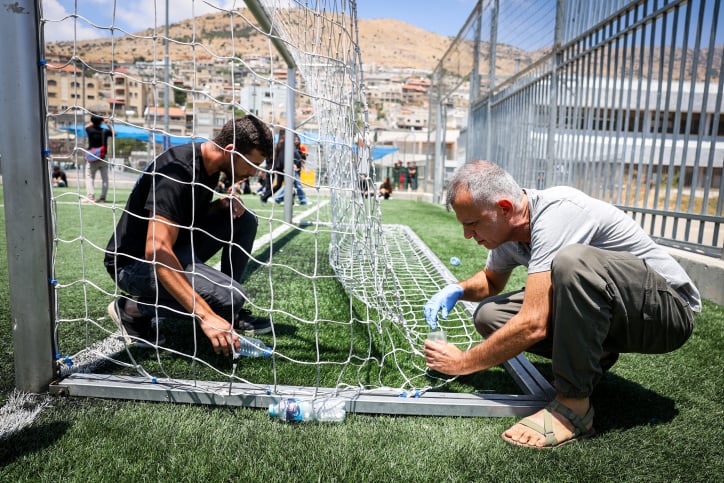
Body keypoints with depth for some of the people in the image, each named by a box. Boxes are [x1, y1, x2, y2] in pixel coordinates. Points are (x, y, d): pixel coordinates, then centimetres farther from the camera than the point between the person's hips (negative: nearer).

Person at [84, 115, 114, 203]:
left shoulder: (90, 130, -6)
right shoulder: (105, 131, -5)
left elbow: (87, 126, 19)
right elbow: (114, 133, 16)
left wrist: (94, 121, 18)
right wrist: (109, 125, 18)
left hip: (92, 158, -1)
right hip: (103, 158, 1)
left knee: (89, 177, 4)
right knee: (104, 178, 7)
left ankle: (90, 196, -8)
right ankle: (103, 197, 3)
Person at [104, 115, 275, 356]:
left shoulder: (210, 164, 1)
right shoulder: (177, 170, -28)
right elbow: (157, 252, -37)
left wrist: (223, 204, -5)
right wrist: (206, 316, -42)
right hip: (135, 261, -9)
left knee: (244, 220, -1)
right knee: (229, 297, -27)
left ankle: (231, 313, 6)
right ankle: (132, 308, -6)